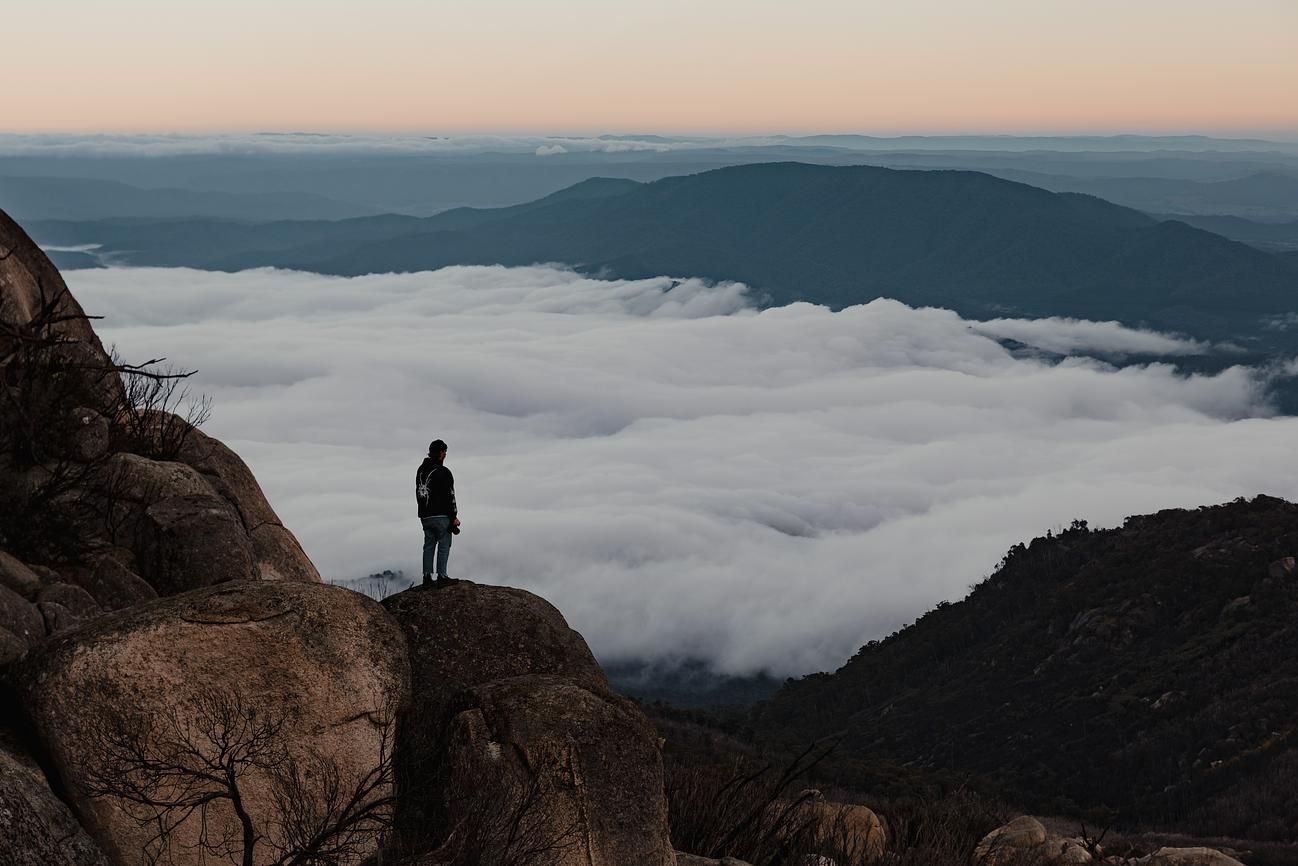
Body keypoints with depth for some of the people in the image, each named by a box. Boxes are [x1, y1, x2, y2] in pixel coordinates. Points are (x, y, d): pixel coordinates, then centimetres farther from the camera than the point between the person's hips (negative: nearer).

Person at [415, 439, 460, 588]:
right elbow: (449, 496, -14)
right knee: (444, 545, 2)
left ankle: (427, 577, 9)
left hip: (425, 516, 7)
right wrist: (454, 517, -9)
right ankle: (441, 577, 1)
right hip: (441, 516, -7)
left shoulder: (421, 470, 10)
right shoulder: (443, 472, -14)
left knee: (429, 545, 11)